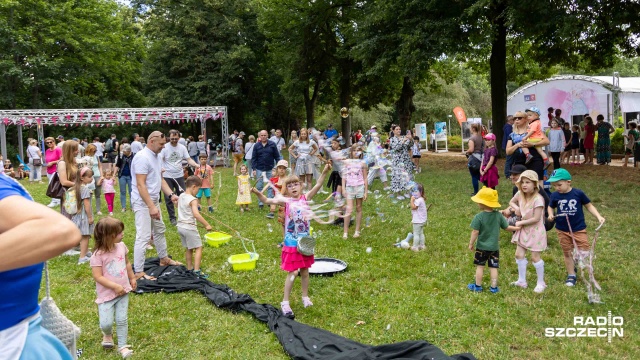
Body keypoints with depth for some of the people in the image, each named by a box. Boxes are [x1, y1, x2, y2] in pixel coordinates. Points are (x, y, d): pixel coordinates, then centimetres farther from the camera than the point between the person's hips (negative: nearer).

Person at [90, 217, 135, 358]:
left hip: (123, 291, 4)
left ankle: (122, 346, 22)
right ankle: (108, 334, 33)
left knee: (122, 320, 7)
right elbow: (97, 277, -20)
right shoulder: (98, 255, -20)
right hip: (107, 294, -4)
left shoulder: (121, 246, -2)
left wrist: (132, 278, 18)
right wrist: (115, 286, -23)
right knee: (106, 323, -3)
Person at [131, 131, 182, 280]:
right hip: (143, 203, -10)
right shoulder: (142, 157, -21)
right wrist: (151, 206, -27)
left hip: (153, 201, 10)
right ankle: (138, 272, -3)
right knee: (143, 237, -9)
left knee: (159, 231, 22)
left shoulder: (157, 157, 9)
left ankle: (164, 259, 39)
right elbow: (140, 185, -25)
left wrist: (171, 195, 1)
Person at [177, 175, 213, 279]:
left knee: (188, 248, 19)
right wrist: (207, 225, -31)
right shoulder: (193, 200, -19)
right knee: (198, 247, -3)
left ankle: (189, 268, 27)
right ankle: (196, 270, -10)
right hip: (189, 227, -9)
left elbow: (176, 203, 32)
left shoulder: (181, 196, 7)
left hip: (180, 226, 9)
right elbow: (196, 214, -33)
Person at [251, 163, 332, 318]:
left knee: (304, 270, 16)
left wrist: (324, 172, -25)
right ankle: (285, 302, 11)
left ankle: (305, 297, 34)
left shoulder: (305, 198, -1)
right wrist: (257, 193, -35)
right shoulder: (286, 201, -7)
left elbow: (317, 186, -13)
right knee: (292, 272, -2)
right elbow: (266, 200, -16)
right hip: (292, 242, -3)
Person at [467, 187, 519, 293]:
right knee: (493, 267, 11)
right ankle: (494, 287, 17)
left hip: (482, 247, -3)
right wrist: (517, 228, 22)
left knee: (480, 266, 11)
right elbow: (506, 227, 4)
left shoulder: (479, 217, -19)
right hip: (494, 247, 3)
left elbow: (475, 232, -17)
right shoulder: (498, 215, -6)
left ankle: (478, 286, 20)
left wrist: (471, 244, -5)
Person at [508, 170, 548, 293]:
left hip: (535, 231, -7)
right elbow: (511, 202, 16)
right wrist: (516, 208, -6)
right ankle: (522, 281, 23)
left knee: (535, 257, 2)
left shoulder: (538, 199, -24)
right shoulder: (520, 194, -4)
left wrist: (520, 223, -17)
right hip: (523, 230, 7)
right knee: (519, 254, 9)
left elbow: (536, 218, -24)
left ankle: (541, 283, 20)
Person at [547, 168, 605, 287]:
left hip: (579, 229, -2)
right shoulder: (555, 195, -7)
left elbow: (589, 205, -1)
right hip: (562, 230, 2)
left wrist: (598, 216, -12)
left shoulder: (578, 193, -13)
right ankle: (571, 275, 27)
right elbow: (551, 207, 10)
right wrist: (551, 214, -10)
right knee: (567, 253, 12)